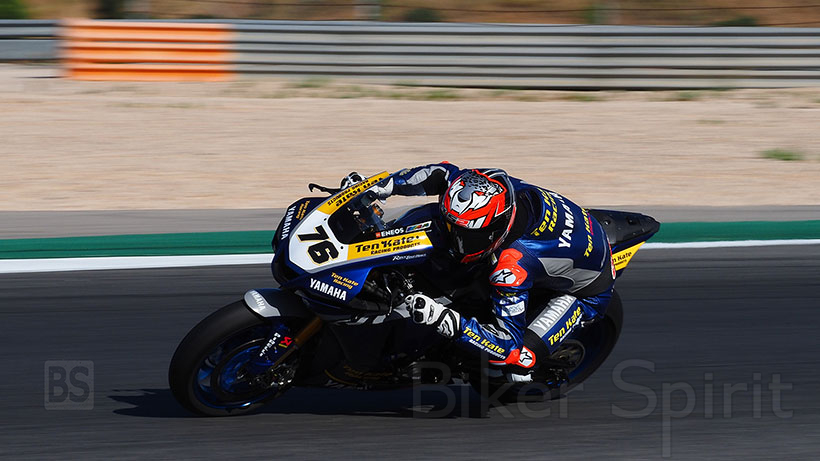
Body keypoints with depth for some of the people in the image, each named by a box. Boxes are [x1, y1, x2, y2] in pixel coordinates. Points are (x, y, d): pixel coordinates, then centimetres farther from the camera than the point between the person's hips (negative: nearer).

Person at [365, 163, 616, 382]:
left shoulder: (511, 269, -43)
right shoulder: (488, 185, -26)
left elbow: (509, 342, -38)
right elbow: (443, 172, -5)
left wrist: (443, 319, -48)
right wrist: (383, 186, -15)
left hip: (585, 289, -8)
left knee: (518, 360, -23)